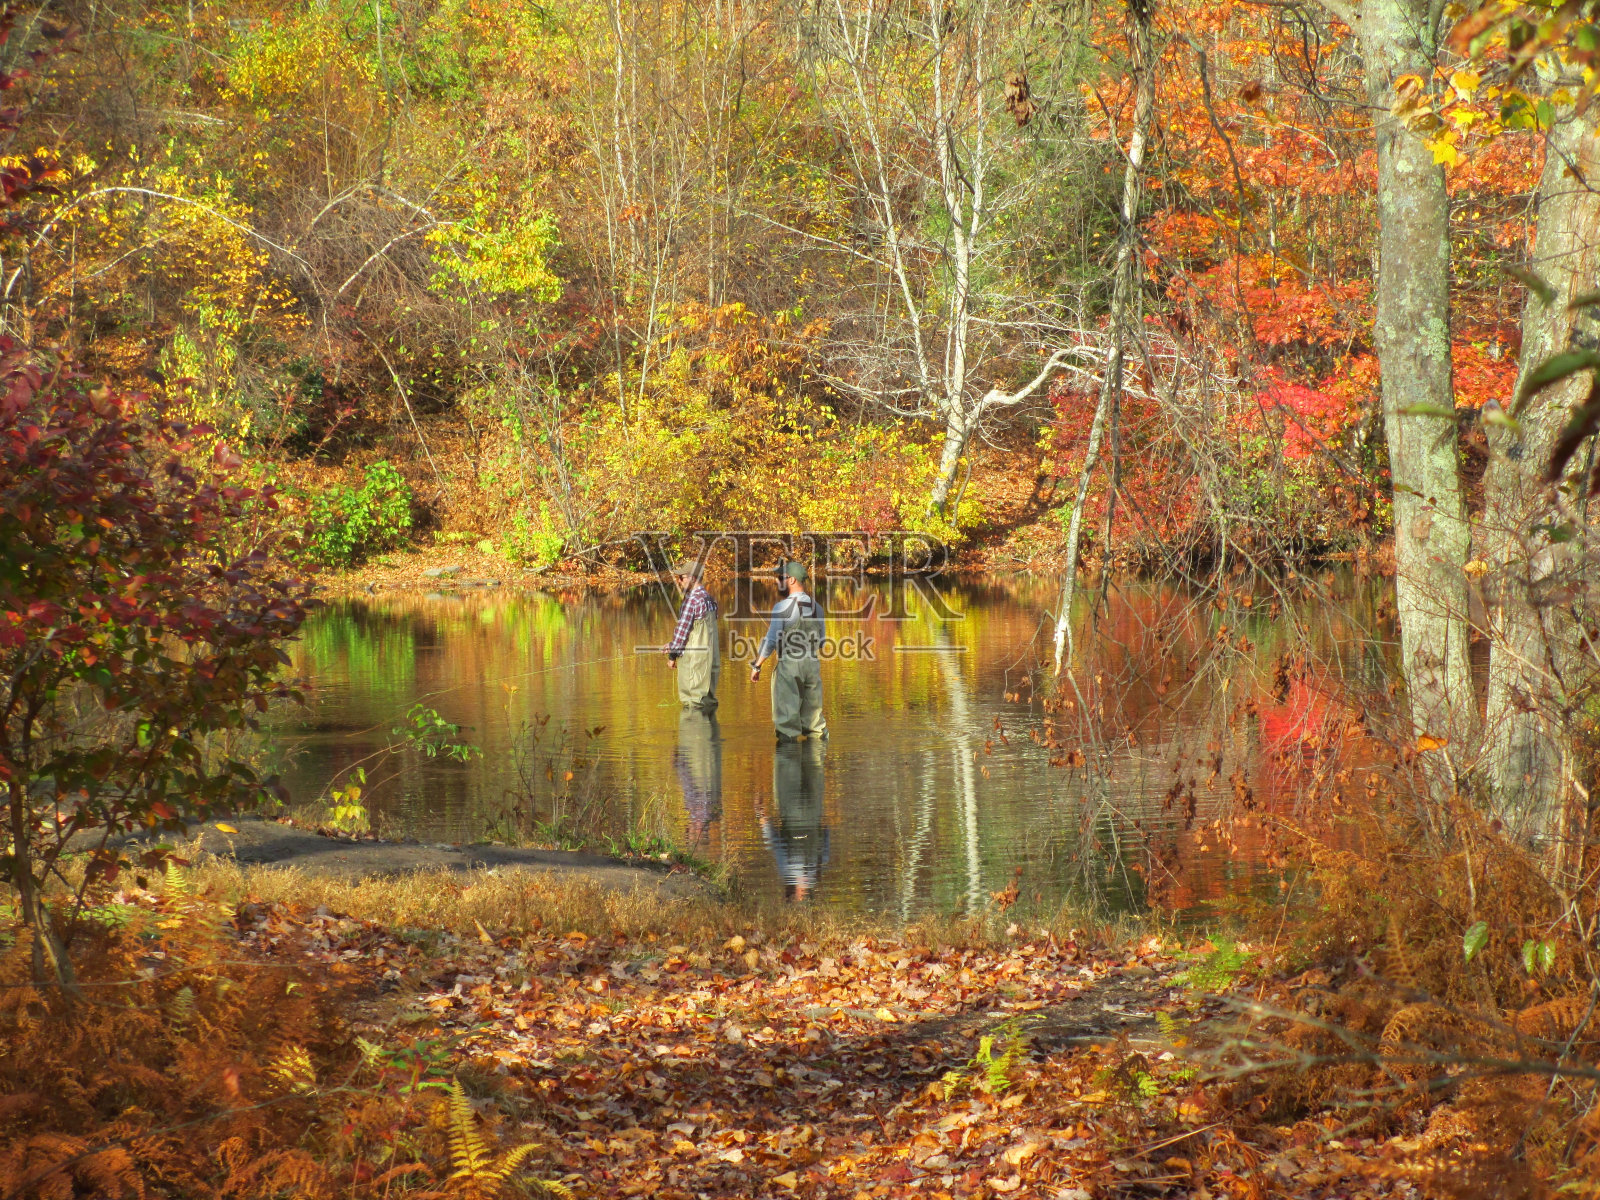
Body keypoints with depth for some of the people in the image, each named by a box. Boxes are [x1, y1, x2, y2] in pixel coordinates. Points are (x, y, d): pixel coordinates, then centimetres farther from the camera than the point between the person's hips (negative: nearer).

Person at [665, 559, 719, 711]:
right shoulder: (708, 598, 14)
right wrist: (672, 645, 20)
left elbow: (682, 628, -15)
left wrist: (672, 654, -6)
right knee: (707, 697, 11)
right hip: (710, 656, 9)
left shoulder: (692, 599, -14)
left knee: (692, 698, -4)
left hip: (694, 658, -9)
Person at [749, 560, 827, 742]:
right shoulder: (817, 607, 8)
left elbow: (771, 641, -12)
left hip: (789, 665, -6)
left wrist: (757, 666, -5)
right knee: (812, 710, 12)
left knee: (788, 711, -2)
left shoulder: (782, 607, -11)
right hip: (813, 664, 6)